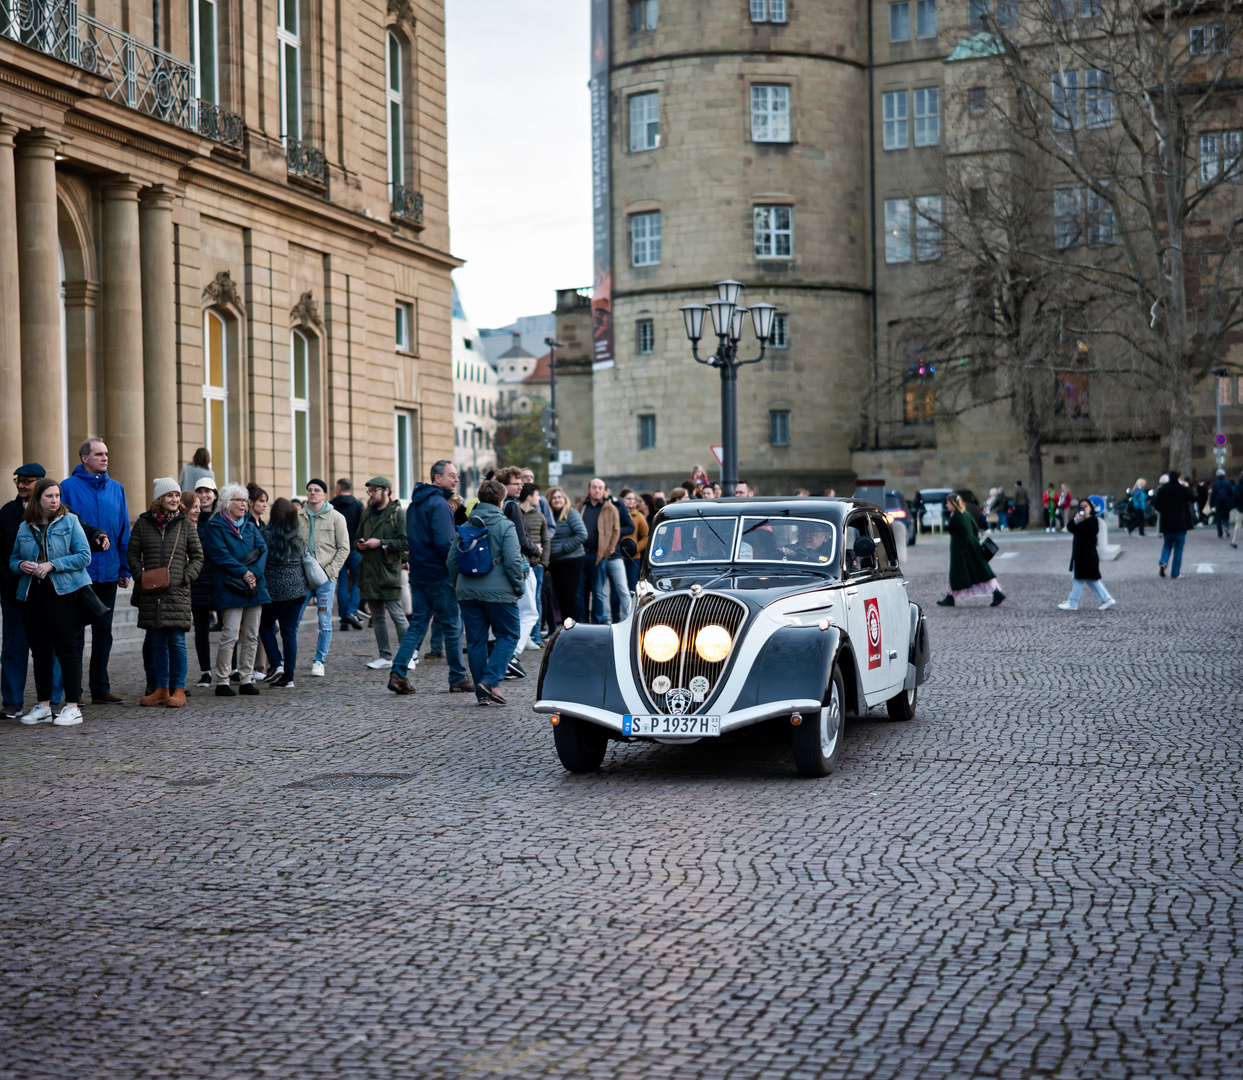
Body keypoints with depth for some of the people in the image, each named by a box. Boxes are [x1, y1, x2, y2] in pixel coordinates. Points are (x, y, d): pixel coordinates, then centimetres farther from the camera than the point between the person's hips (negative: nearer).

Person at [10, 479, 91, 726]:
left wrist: (52, 565, -15)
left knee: (67, 648, -5)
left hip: (63, 593, -4)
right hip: (32, 594, 4)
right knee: (40, 651, 9)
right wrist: (20, 565, -5)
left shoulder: (69, 521, -1)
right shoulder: (25, 527, 10)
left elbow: (84, 556, -6)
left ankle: (73, 707, -1)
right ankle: (43, 706, 18)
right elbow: (13, 558, 18)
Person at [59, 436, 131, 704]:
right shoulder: (69, 488, -5)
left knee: (103, 631, 10)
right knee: (75, 632, 0)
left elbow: (124, 531, 12)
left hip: (108, 572, 5)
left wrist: (124, 569, 8)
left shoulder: (116, 489, 9)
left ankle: (100, 687, 18)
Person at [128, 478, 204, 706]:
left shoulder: (185, 524, 6)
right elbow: (132, 553, 10)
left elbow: (197, 556, 9)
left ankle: (178, 690, 2)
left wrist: (186, 577, -5)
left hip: (177, 593, -1)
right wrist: (141, 576, -4)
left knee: (177, 641, -4)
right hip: (151, 593, 1)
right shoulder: (143, 523, 7)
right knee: (157, 642, 6)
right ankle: (161, 689, 13)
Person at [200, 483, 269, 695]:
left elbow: (262, 550, 6)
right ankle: (222, 682, -4)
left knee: (251, 636, 6)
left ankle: (246, 680, 13)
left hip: (254, 588, 6)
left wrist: (254, 573, -12)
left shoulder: (250, 526, 18)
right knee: (230, 636, -11)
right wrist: (243, 572, -17)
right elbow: (221, 555, -12)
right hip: (230, 589, -6)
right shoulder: (214, 527, -1)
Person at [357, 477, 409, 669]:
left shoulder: (397, 514, -6)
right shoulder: (366, 514, 16)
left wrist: (380, 543, -17)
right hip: (369, 572, 7)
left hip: (389, 572, -7)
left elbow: (406, 543, -14)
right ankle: (385, 656, 17)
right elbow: (358, 539, 26)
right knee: (377, 617, 10)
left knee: (397, 615, -5)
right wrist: (360, 545, 3)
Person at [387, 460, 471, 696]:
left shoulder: (415, 504, 15)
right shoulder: (439, 504, -15)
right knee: (452, 625, 2)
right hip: (439, 575, -8)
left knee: (417, 624, 8)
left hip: (418, 574, 8)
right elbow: (445, 542, -22)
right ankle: (458, 679, 9)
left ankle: (398, 673, -4)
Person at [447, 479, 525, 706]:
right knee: (508, 636, 7)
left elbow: (451, 561, 12)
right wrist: (519, 586, 0)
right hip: (498, 592, -5)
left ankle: (481, 693, 9)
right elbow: (513, 561, -13)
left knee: (475, 641, 9)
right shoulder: (505, 526, -7)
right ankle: (490, 680, -10)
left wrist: (458, 586, 23)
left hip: (468, 592, 5)